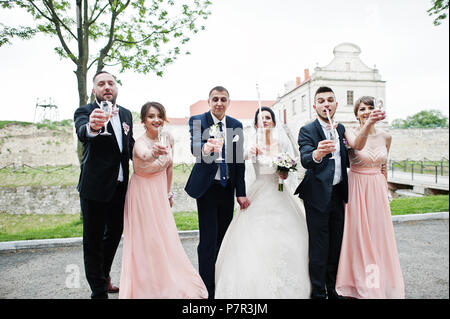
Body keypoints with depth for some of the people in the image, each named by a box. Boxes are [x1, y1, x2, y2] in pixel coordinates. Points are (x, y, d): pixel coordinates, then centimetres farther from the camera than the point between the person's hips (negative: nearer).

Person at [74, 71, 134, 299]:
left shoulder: (126, 113, 7)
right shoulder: (84, 112, -10)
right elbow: (82, 132, -33)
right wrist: (92, 127, -56)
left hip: (120, 185, 6)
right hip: (95, 186, -6)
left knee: (115, 232, 19)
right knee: (93, 239, 4)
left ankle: (104, 277, 41)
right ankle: (98, 290, 21)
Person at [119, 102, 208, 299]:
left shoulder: (168, 138, -7)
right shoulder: (140, 143, -24)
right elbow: (145, 156, -50)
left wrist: (168, 193, 10)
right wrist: (154, 153, -72)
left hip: (160, 192, 5)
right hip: (142, 193, -5)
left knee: (165, 237, 15)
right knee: (145, 239, 4)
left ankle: (169, 283, 36)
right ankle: (147, 286, 24)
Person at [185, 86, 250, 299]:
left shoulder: (236, 125, 6)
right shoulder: (197, 121, -5)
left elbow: (239, 159, 6)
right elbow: (194, 146, -24)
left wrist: (241, 192, 3)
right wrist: (205, 148, -48)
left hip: (228, 188, 4)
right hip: (207, 188, -4)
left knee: (223, 238, 13)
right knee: (208, 241, -3)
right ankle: (207, 290, 11)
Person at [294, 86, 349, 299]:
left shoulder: (341, 129, 11)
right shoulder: (307, 131, -8)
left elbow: (344, 162, 18)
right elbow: (305, 160, -25)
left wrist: (345, 194, 16)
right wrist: (317, 154, -47)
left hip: (338, 194, 6)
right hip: (318, 196, -6)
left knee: (336, 244, 14)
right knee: (318, 248, 1)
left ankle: (332, 289, 30)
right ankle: (318, 293, 16)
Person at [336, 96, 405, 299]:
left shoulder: (385, 137, 3)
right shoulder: (350, 133, -11)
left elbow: (383, 168, 14)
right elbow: (358, 145, -36)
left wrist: (385, 191, 19)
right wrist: (368, 124, -53)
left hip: (377, 190, 4)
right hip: (357, 189, -4)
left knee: (379, 235, 11)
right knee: (358, 235, 5)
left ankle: (380, 283, 32)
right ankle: (359, 284, 24)